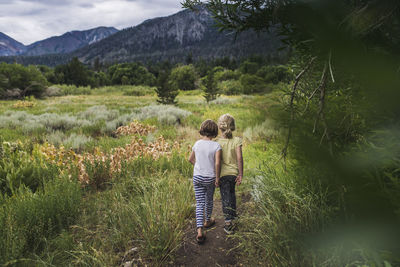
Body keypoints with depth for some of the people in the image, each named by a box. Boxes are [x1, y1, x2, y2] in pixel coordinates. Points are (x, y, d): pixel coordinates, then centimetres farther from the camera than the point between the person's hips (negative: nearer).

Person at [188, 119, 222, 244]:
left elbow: (191, 159, 9)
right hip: (210, 177, -2)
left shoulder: (197, 143, -2)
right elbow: (217, 163, -21)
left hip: (197, 177, 2)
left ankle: (199, 231, -6)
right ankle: (207, 221, 44)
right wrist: (217, 178, -10)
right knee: (209, 200, 21)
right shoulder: (216, 146, -14)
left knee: (199, 203, 3)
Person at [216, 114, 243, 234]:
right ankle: (232, 215, 37)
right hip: (234, 172, 2)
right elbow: (239, 158, -12)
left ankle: (228, 223, 3)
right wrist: (240, 175, -6)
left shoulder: (217, 142, -10)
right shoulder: (236, 140, -8)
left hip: (222, 173, -2)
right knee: (231, 193, 25)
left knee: (225, 197, 6)